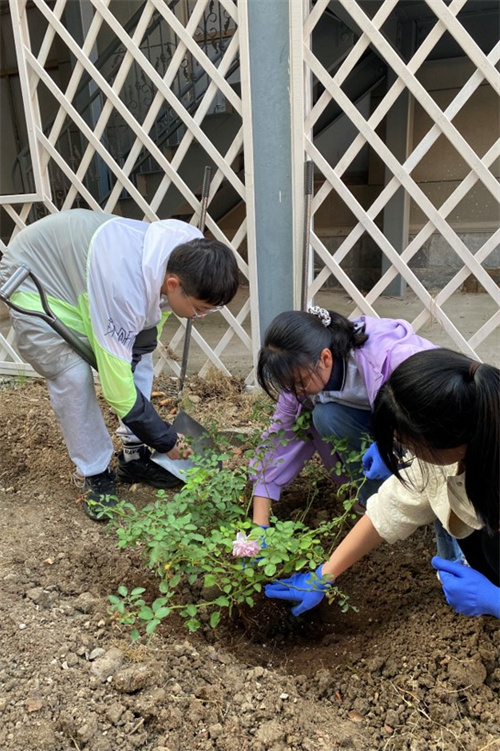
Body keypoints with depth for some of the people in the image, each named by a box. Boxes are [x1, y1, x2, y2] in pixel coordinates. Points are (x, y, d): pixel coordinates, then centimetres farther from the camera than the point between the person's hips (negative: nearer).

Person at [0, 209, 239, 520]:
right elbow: (117, 386, -34)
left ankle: (135, 457, 11)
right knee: (73, 376, -20)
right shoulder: (123, 293, -44)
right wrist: (166, 440, -22)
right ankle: (95, 476, -1)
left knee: (139, 356, -2)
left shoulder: (188, 253, -21)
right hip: (34, 280, -7)